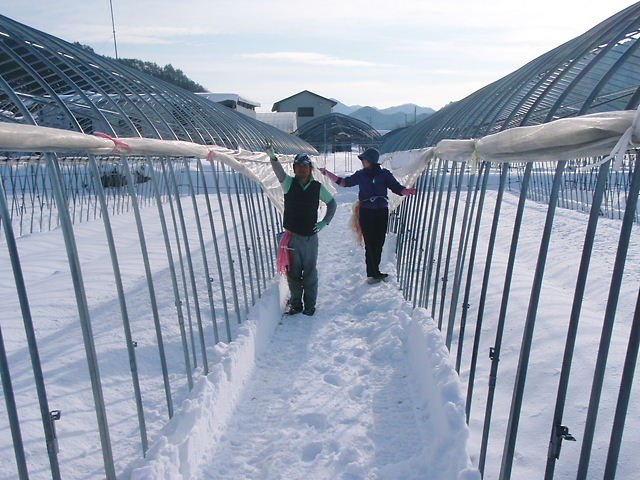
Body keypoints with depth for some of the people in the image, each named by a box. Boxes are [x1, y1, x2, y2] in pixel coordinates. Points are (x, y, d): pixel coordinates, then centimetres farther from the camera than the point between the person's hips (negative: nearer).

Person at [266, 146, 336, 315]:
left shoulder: (318, 187, 0)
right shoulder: (289, 183, -2)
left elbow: (332, 203, 15)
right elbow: (279, 172, -22)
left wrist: (325, 222, 4)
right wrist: (272, 157, -42)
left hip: (310, 237, 0)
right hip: (292, 236, 0)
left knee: (310, 272, 8)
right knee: (293, 272, 9)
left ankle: (310, 305, 21)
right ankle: (295, 303, 24)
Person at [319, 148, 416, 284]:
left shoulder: (384, 174, -2)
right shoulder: (360, 175, 2)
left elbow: (397, 188, -5)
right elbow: (344, 182, 11)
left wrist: (408, 191, -27)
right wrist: (327, 173, 6)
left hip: (382, 213, 0)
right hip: (366, 213, 0)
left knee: (379, 243, 6)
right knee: (370, 243, -3)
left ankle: (373, 272, 19)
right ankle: (375, 273, 5)